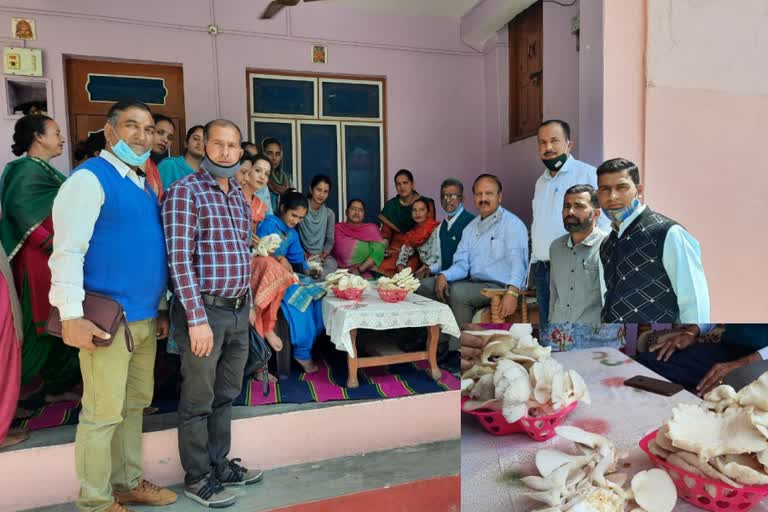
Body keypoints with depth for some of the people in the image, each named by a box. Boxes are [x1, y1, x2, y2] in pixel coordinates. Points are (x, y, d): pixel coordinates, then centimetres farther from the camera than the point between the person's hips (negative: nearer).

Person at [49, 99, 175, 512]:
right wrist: (72, 315, -20)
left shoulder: (142, 184, 16)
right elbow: (68, 250, -15)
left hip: (145, 318, 8)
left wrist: (160, 307, 18)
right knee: (103, 413, 2)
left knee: (134, 404, 17)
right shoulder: (90, 177, -9)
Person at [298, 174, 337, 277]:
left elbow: (330, 240, 8)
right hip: (303, 255, -3)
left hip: (322, 256, 3)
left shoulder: (329, 214, 8)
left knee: (332, 264, -29)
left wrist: (323, 255, -8)